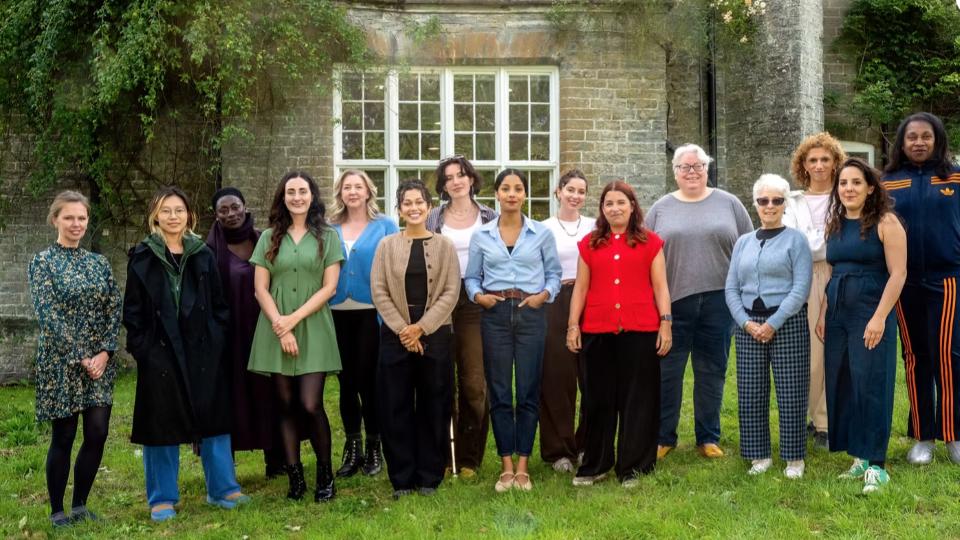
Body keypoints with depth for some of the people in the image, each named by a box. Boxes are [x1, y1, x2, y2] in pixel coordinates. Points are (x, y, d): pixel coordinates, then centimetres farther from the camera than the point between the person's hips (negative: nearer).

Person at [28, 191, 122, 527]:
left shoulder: (99, 263, 10)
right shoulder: (43, 262, -3)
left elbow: (114, 310, 6)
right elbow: (48, 314, -11)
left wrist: (105, 352, -7)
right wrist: (80, 357, -15)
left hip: (99, 362, 4)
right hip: (61, 362, -4)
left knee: (98, 434, 2)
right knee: (63, 437, 1)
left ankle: (80, 505, 19)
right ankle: (57, 512, 15)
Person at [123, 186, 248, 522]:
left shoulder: (203, 255, 7)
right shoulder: (142, 257, 0)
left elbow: (218, 303, 9)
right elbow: (132, 310, -1)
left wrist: (218, 338, 0)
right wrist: (140, 348, -8)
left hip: (203, 350, 3)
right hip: (160, 351, -2)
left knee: (213, 418, 7)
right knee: (163, 424, 4)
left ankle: (221, 488, 19)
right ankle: (162, 498, 15)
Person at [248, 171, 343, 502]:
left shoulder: (327, 237, 6)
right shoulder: (269, 238, 10)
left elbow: (329, 287, -1)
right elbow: (260, 289, 5)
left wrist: (295, 318, -11)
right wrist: (280, 326, -9)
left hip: (313, 330, -2)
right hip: (276, 331, 2)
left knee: (311, 405, -10)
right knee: (286, 405, 3)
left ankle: (325, 474, 6)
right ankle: (294, 477, 10)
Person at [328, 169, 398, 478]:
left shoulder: (385, 227, 1)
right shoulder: (330, 229, 10)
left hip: (371, 312, -3)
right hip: (338, 313, 3)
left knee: (369, 378, 0)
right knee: (346, 380, 8)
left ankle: (374, 448, 13)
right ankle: (352, 448, 18)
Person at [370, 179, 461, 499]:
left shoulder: (444, 246, 5)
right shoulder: (387, 246, 6)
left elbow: (451, 292, -2)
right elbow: (378, 292, 0)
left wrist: (421, 327, -11)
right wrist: (403, 329, -10)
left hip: (435, 335, 0)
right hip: (396, 336, 1)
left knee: (433, 407, 4)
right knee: (396, 407, 2)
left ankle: (429, 477, 14)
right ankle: (401, 478, 12)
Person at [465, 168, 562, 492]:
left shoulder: (542, 234, 5)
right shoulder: (481, 236, 7)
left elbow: (554, 273, 7)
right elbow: (471, 277, 10)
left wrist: (544, 294, -10)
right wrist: (478, 295, -8)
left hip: (531, 313, -1)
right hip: (495, 314, 1)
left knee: (528, 392, 1)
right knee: (499, 392, 3)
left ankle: (522, 466, 11)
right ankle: (506, 466, 12)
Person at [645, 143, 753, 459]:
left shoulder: (729, 204, 8)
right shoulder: (661, 209, 8)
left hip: (718, 300, 0)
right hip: (674, 302, 0)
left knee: (712, 372, 8)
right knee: (667, 372, 3)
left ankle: (708, 438, 19)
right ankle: (663, 437, 15)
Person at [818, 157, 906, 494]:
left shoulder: (885, 222, -6)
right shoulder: (834, 225, 12)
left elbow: (898, 273, -12)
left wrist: (879, 317, -18)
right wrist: (823, 314, 8)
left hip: (871, 315, -6)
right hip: (838, 315, 6)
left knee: (870, 386, -4)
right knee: (840, 385, 6)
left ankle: (876, 464, 3)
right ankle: (859, 457, 15)